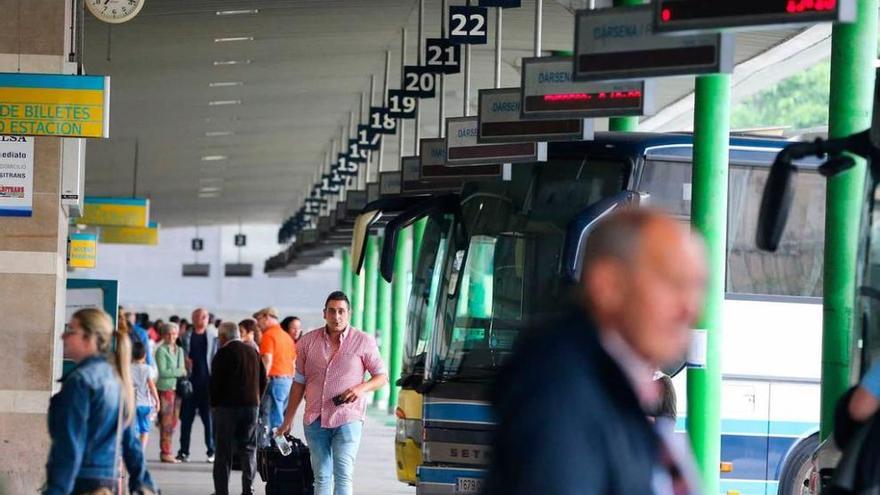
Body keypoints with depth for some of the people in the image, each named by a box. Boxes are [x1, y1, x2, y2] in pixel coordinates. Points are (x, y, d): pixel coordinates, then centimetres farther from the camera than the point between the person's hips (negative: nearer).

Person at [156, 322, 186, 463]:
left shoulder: (179, 350, 16)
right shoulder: (161, 350, -5)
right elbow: (163, 372, -12)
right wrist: (180, 372, -9)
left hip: (177, 388, 7)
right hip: (165, 388, -7)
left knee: (173, 421, 7)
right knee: (166, 422, -7)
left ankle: (166, 451, 12)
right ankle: (165, 452, -3)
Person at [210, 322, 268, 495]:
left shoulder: (224, 353, -9)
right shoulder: (253, 352, 10)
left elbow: (216, 381, -11)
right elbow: (263, 380, 12)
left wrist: (214, 404, 2)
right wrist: (256, 400, 16)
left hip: (227, 406, -5)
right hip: (251, 406, 5)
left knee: (224, 451, 1)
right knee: (248, 449, 9)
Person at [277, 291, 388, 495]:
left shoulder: (363, 342, 0)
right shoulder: (308, 341, 8)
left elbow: (382, 377, 5)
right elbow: (299, 382, 13)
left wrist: (361, 388, -16)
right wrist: (288, 421, 12)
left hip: (347, 419, -3)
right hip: (315, 420, 3)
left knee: (343, 476, -12)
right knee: (321, 477, 8)